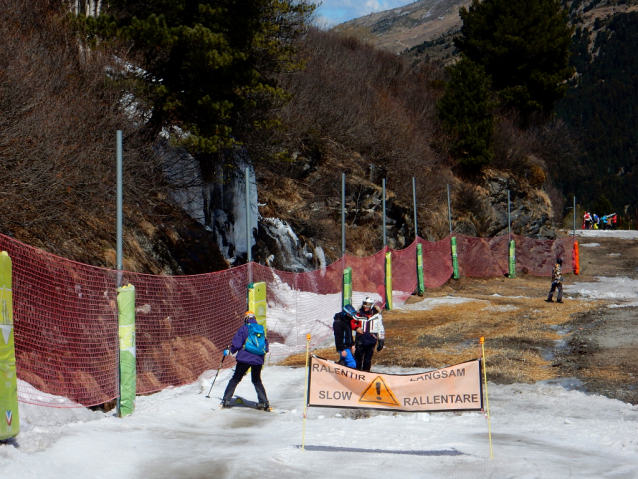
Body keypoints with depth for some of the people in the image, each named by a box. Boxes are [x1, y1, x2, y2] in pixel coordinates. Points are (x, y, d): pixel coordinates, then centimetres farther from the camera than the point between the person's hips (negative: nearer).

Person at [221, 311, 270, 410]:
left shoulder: (243, 328, -4)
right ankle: (264, 402, 9)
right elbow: (265, 345, 18)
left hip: (244, 358, -4)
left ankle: (226, 400, 3)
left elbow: (237, 343, -9)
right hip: (258, 360, 4)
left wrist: (230, 351, 7)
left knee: (235, 379, 7)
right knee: (257, 381, 18)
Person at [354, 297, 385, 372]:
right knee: (358, 357, -1)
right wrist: (356, 328, -10)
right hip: (360, 340, 0)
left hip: (371, 341, 0)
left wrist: (381, 340, 5)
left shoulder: (377, 315, 1)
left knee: (368, 359, 8)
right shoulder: (359, 314, 2)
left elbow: (380, 328, 6)